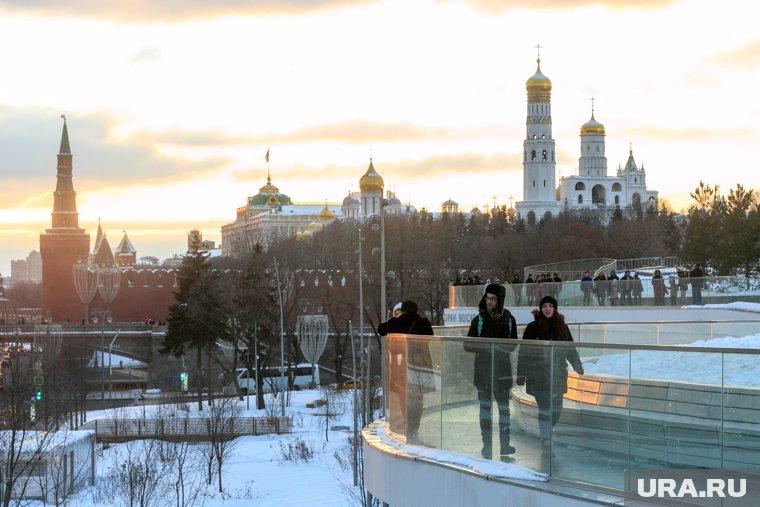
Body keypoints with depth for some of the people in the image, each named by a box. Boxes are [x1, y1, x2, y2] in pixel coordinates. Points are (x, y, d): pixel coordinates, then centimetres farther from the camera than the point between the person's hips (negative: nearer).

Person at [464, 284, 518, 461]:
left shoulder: (509, 320, 2)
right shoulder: (479, 320, -1)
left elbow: (513, 344, 9)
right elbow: (468, 345, -1)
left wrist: (500, 347, -12)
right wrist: (487, 347, -17)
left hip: (502, 371, 1)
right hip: (483, 369, -1)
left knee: (504, 406, 2)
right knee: (485, 407, 3)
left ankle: (505, 445, 8)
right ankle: (487, 445, 8)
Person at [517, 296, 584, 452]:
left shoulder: (562, 327, 7)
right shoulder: (533, 328, -2)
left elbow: (570, 349, 19)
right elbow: (524, 352, -1)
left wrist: (578, 366, 23)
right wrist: (521, 374, -3)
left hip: (558, 374, 3)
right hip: (538, 376, -3)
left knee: (556, 409, 5)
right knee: (545, 408, -8)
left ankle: (546, 433, 27)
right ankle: (546, 439, -3)